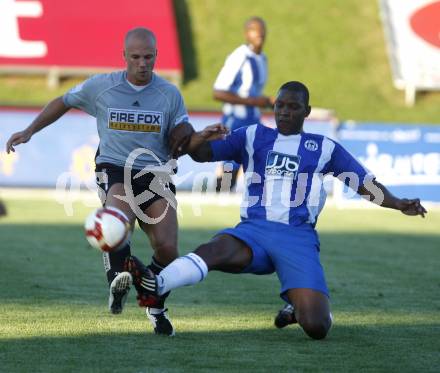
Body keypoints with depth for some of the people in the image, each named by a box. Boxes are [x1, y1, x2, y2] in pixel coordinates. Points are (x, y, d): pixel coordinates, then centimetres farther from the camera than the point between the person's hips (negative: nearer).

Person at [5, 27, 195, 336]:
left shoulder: (170, 94, 4)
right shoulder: (99, 87, 2)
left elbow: (183, 140, 13)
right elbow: (64, 102, 19)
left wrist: (186, 138, -11)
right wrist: (29, 131, 18)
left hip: (156, 175, 2)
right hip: (114, 170, -2)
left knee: (167, 249, -10)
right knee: (119, 219, -37)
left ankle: (155, 306, 17)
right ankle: (118, 280, -18)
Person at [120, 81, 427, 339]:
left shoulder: (324, 148, 15)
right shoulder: (252, 137, 17)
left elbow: (365, 184, 14)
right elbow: (200, 154, 13)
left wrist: (398, 204, -4)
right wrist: (203, 137, -11)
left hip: (299, 237, 0)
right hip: (254, 230, 0)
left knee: (316, 327, -18)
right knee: (218, 248, -37)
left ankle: (298, 308, 18)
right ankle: (156, 285, -61)